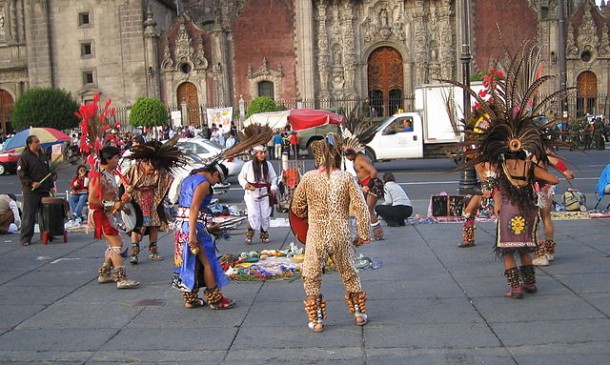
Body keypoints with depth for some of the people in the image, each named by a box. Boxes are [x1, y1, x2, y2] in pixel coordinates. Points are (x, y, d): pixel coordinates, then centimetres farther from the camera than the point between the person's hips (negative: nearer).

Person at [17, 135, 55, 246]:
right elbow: (21, 173, -10)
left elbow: (48, 172, 21)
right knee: (29, 215, -5)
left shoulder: (43, 156, 15)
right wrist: (31, 183, -19)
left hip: (45, 191, 6)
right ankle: (25, 238, 0)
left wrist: (51, 185, 15)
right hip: (31, 191, -6)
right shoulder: (24, 157, -5)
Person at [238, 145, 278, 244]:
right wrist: (246, 184, -14)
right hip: (251, 194, -3)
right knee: (253, 215, -13)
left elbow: (274, 178, 8)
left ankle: (264, 234, 26)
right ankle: (249, 234, 6)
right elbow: (241, 177, 4)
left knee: (265, 215, 6)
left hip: (265, 194, 3)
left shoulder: (268, 165, 1)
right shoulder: (248, 165, -7)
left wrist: (273, 188, -8)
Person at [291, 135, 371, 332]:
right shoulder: (346, 178, -5)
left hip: (316, 236, -1)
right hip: (341, 235, 2)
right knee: (350, 275, 21)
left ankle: (316, 320, 17)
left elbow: (297, 208, 6)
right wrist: (363, 234, 3)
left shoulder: (308, 178, -4)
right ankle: (359, 314, 31)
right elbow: (361, 208, -7)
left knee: (311, 278, 14)